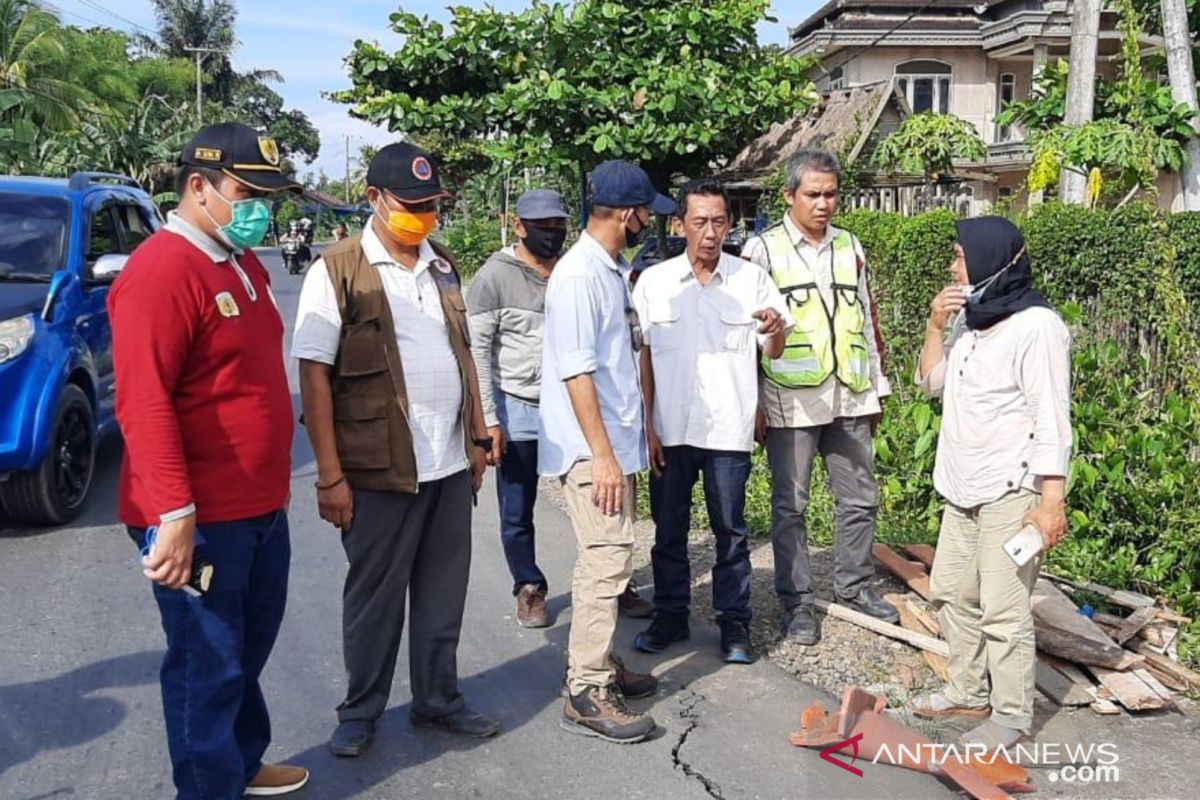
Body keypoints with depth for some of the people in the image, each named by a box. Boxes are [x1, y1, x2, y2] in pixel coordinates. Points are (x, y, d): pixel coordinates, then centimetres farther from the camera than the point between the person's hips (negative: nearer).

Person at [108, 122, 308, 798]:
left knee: (250, 648, 22)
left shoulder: (245, 265, 12)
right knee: (208, 666, 5)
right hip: (200, 519, -9)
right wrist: (176, 514, -27)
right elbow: (144, 404, -24)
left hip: (261, 507, 9)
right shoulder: (162, 270, -18)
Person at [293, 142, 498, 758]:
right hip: (380, 470, -5)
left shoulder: (443, 266, 10)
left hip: (451, 464, 5)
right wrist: (330, 475, -14)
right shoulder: (338, 270, -9)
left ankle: (438, 698, 31)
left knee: (443, 590, 14)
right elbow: (314, 376, -11)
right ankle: (360, 711, 26)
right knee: (375, 596, 9)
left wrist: (476, 439, 14)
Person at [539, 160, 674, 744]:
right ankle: (586, 694, -2)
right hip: (590, 450, -10)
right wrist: (601, 455, -22)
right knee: (606, 560, -9)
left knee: (609, 556, 16)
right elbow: (576, 372, -21)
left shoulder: (616, 270, 12)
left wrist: (635, 435, 21)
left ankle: (597, 662, 29)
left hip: (617, 442, 10)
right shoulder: (577, 276, -17)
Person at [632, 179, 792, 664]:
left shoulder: (751, 279, 0)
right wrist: (647, 425, 0)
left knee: (731, 531, 7)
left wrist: (777, 329, -19)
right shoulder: (654, 281, 2)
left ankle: (734, 621, 20)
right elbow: (644, 357, 5)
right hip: (670, 429, 1)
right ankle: (670, 616, 26)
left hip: (728, 429, -1)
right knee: (669, 528, 11)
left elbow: (774, 352, 5)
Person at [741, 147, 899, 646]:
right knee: (790, 506, 4)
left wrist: (876, 389, 15)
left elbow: (867, 321, 16)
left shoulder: (850, 248, 11)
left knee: (860, 499, 12)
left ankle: (854, 586, 30)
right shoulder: (763, 251, -3)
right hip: (791, 403, -4)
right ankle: (796, 602, 16)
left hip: (849, 400, 5)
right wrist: (753, 403, -8)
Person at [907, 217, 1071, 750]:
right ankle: (968, 691, 30)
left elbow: (1052, 420, -17)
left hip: (1011, 492, -9)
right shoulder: (968, 318, 9)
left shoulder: (1036, 327, -15)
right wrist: (935, 326, 2)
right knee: (952, 592, 16)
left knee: (1003, 610, -5)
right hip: (963, 487, 9)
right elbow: (930, 384, 17)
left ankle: (1011, 715, 8)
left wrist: (1052, 500, -21)